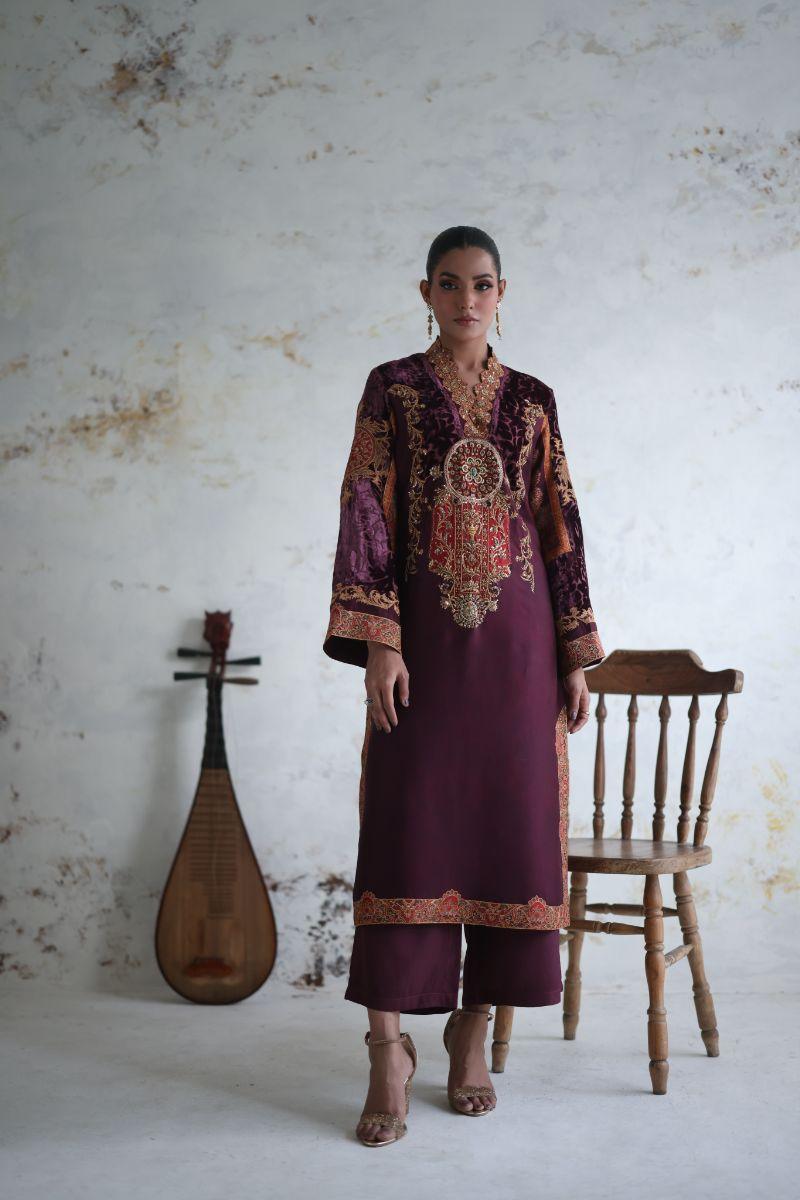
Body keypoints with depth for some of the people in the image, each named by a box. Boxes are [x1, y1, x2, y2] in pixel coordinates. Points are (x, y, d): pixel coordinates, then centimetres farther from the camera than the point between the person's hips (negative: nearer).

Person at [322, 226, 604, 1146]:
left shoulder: (532, 401, 11)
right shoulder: (391, 390, 4)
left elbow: (561, 525, 10)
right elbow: (365, 515, -2)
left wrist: (577, 652, 4)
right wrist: (377, 641, -13)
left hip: (518, 638, 3)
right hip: (425, 631, -2)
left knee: (512, 820, 3)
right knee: (407, 824, -7)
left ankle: (475, 1025, 16)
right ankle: (390, 1049, -2)